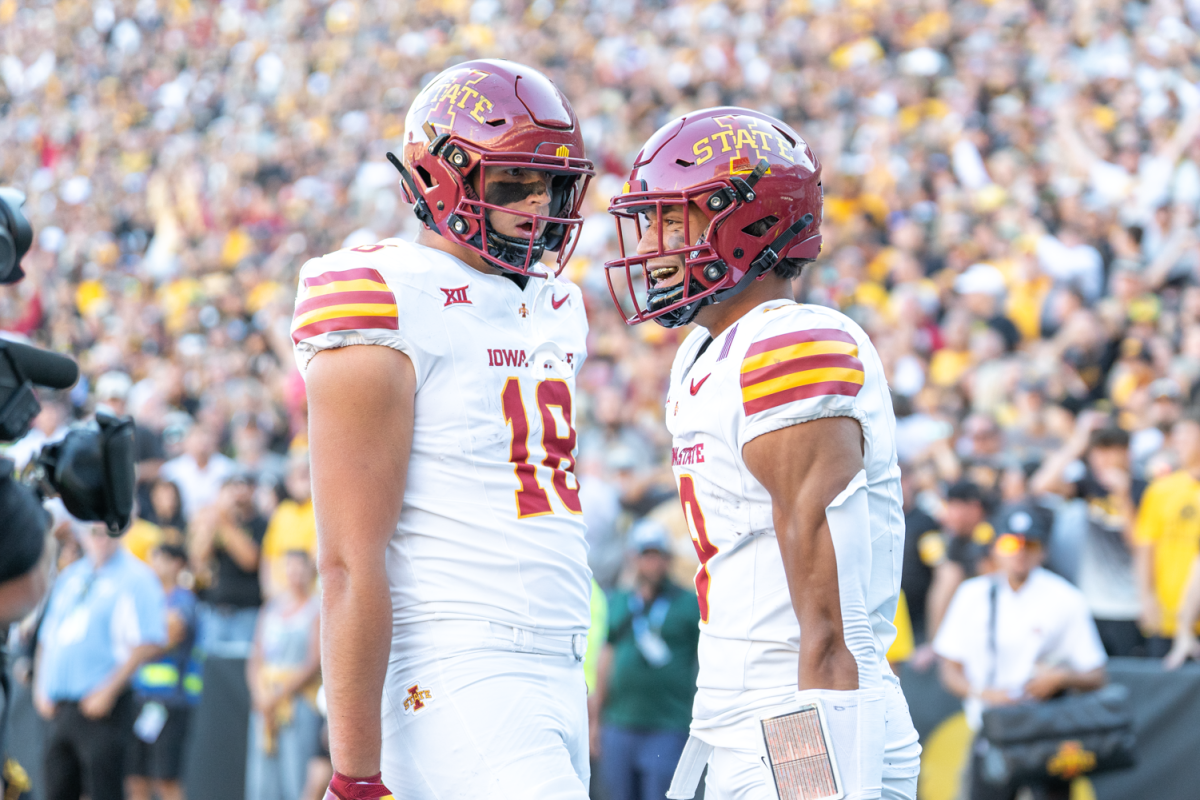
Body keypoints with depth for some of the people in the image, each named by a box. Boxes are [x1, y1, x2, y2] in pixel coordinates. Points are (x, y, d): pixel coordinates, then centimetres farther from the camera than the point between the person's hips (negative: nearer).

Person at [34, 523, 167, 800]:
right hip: (58, 708, 7)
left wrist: (109, 691, -17)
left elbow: (148, 643, -13)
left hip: (100, 706, -7)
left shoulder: (135, 578, -4)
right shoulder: (69, 577, 17)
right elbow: (47, 639, 22)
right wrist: (41, 688, 9)